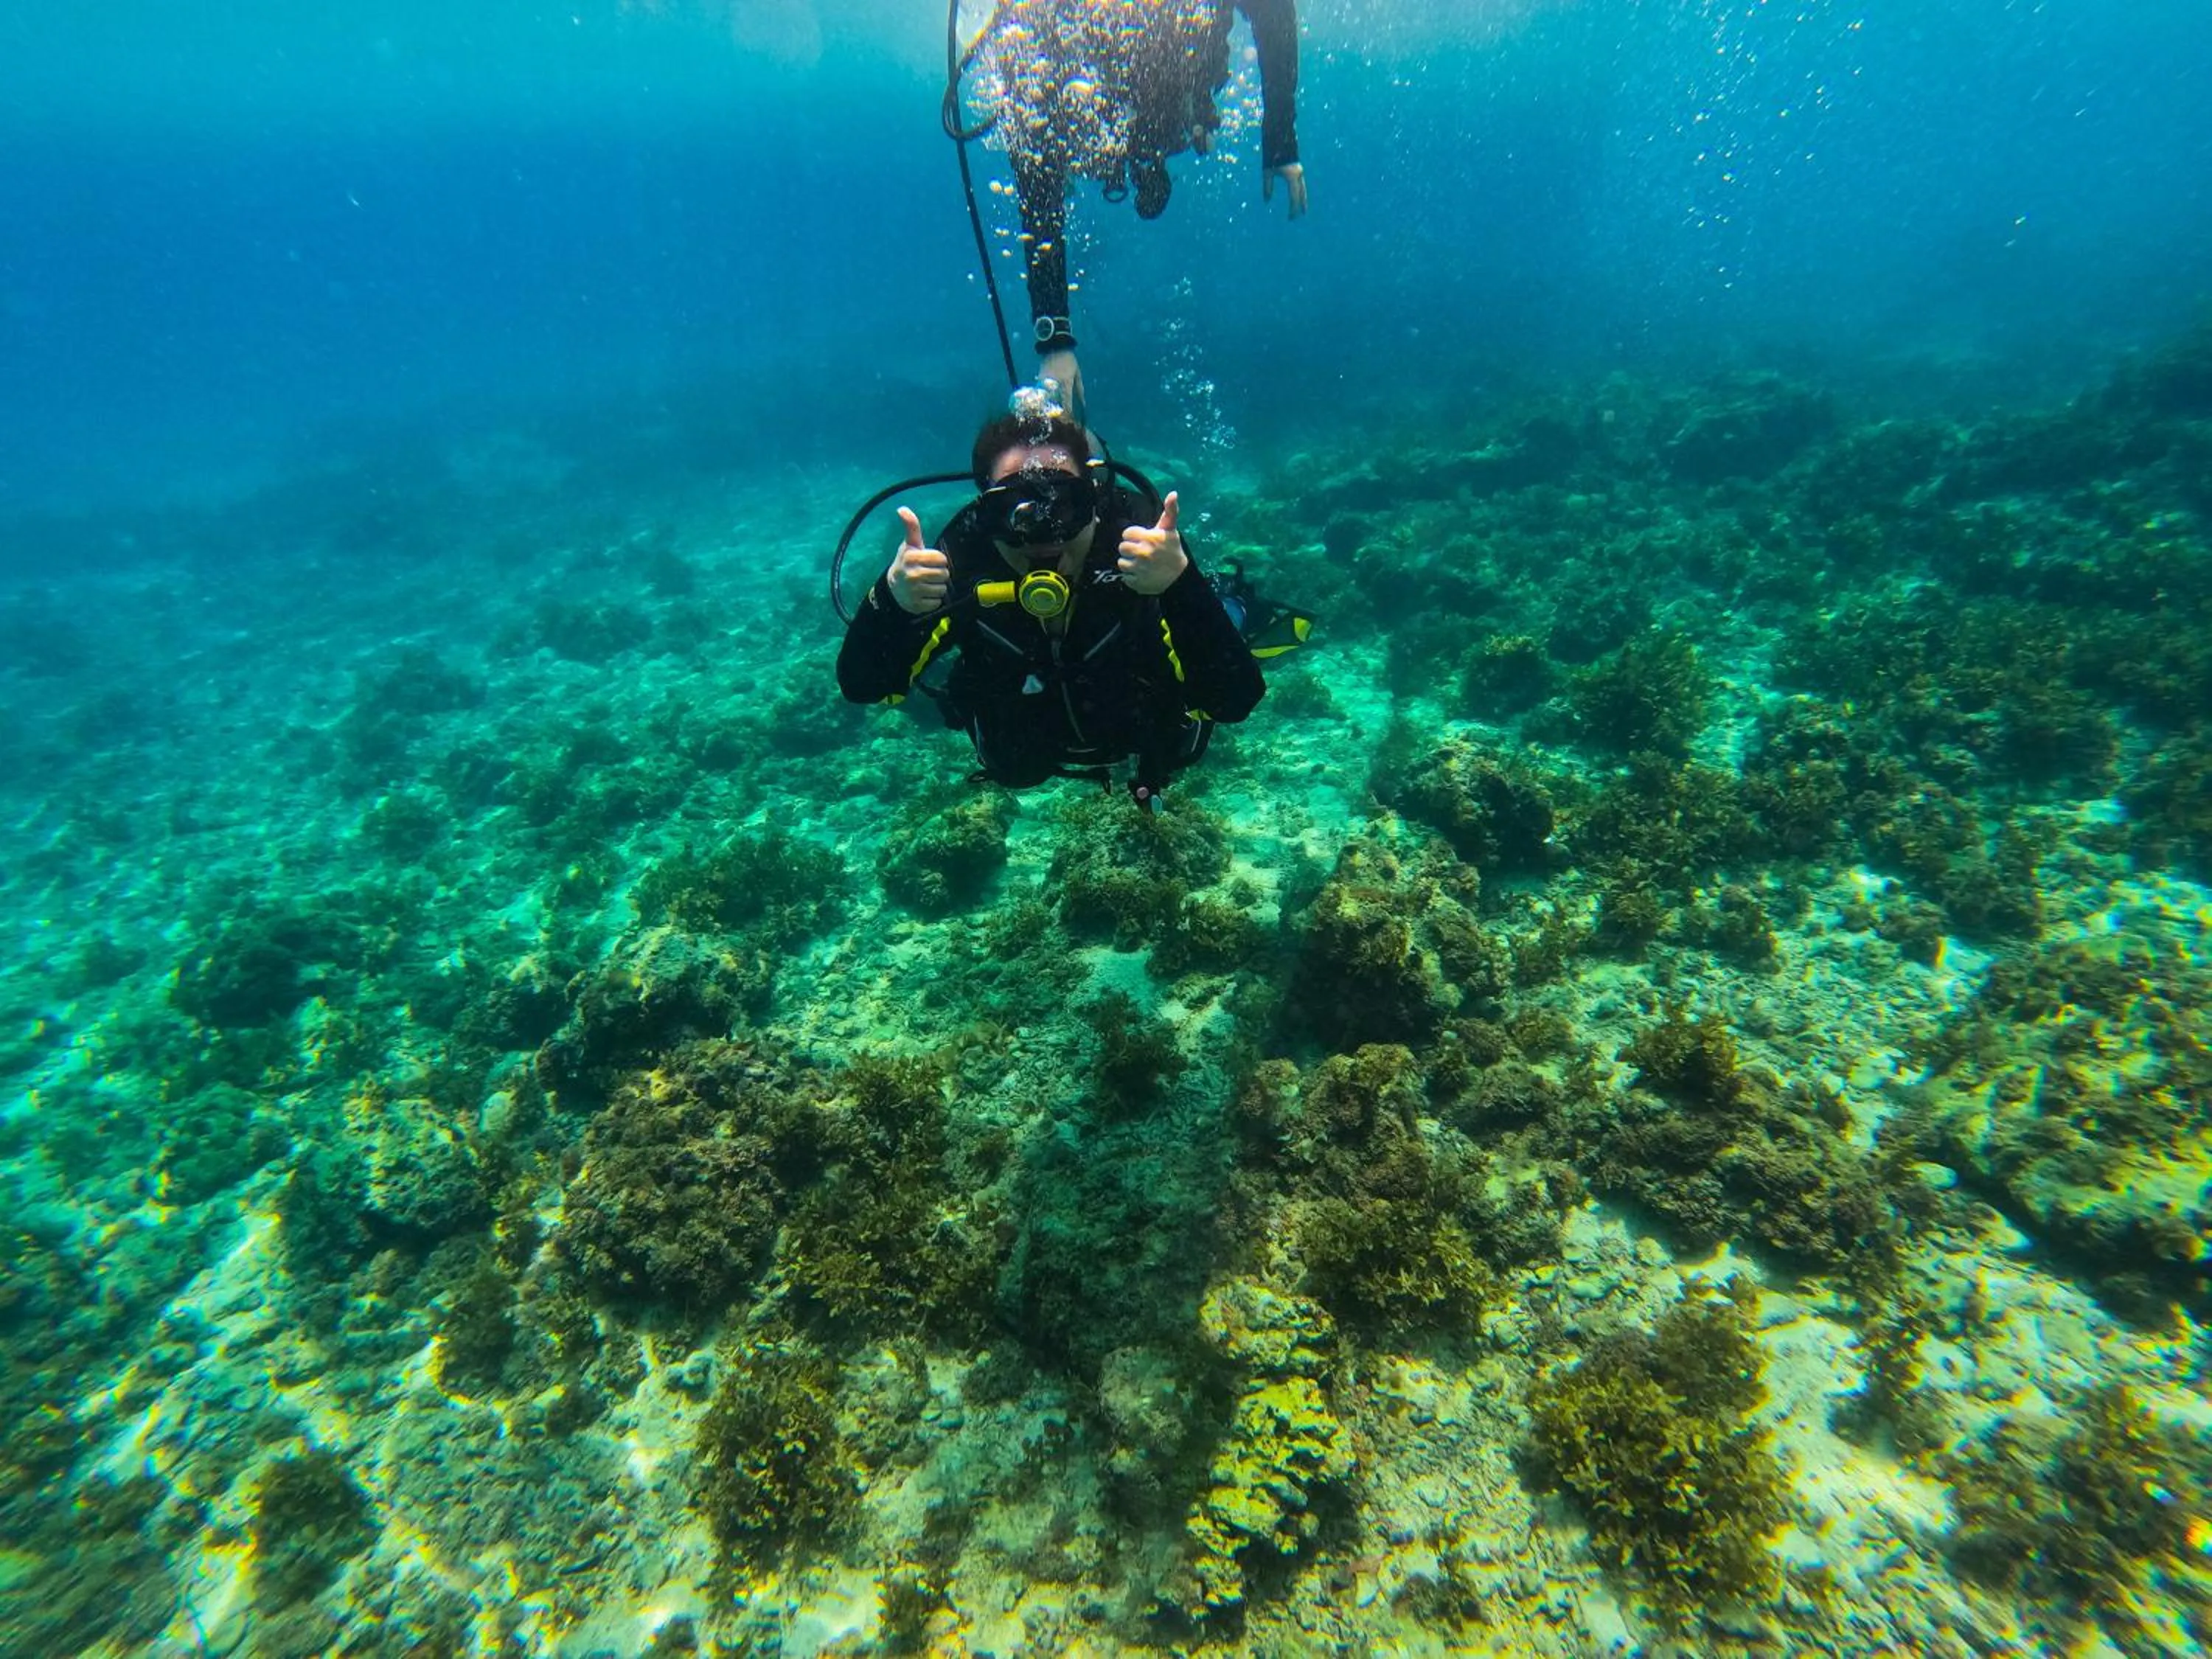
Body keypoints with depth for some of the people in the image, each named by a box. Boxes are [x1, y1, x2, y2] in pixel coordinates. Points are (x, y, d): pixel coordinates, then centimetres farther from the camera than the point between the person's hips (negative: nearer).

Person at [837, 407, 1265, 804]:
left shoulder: (1143, 550, -39)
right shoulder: (963, 564, -34)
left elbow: (1236, 700, -47)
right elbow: (862, 686, -33)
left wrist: (1180, 584, -64)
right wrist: (891, 601, -54)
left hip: (1153, 746, -1)